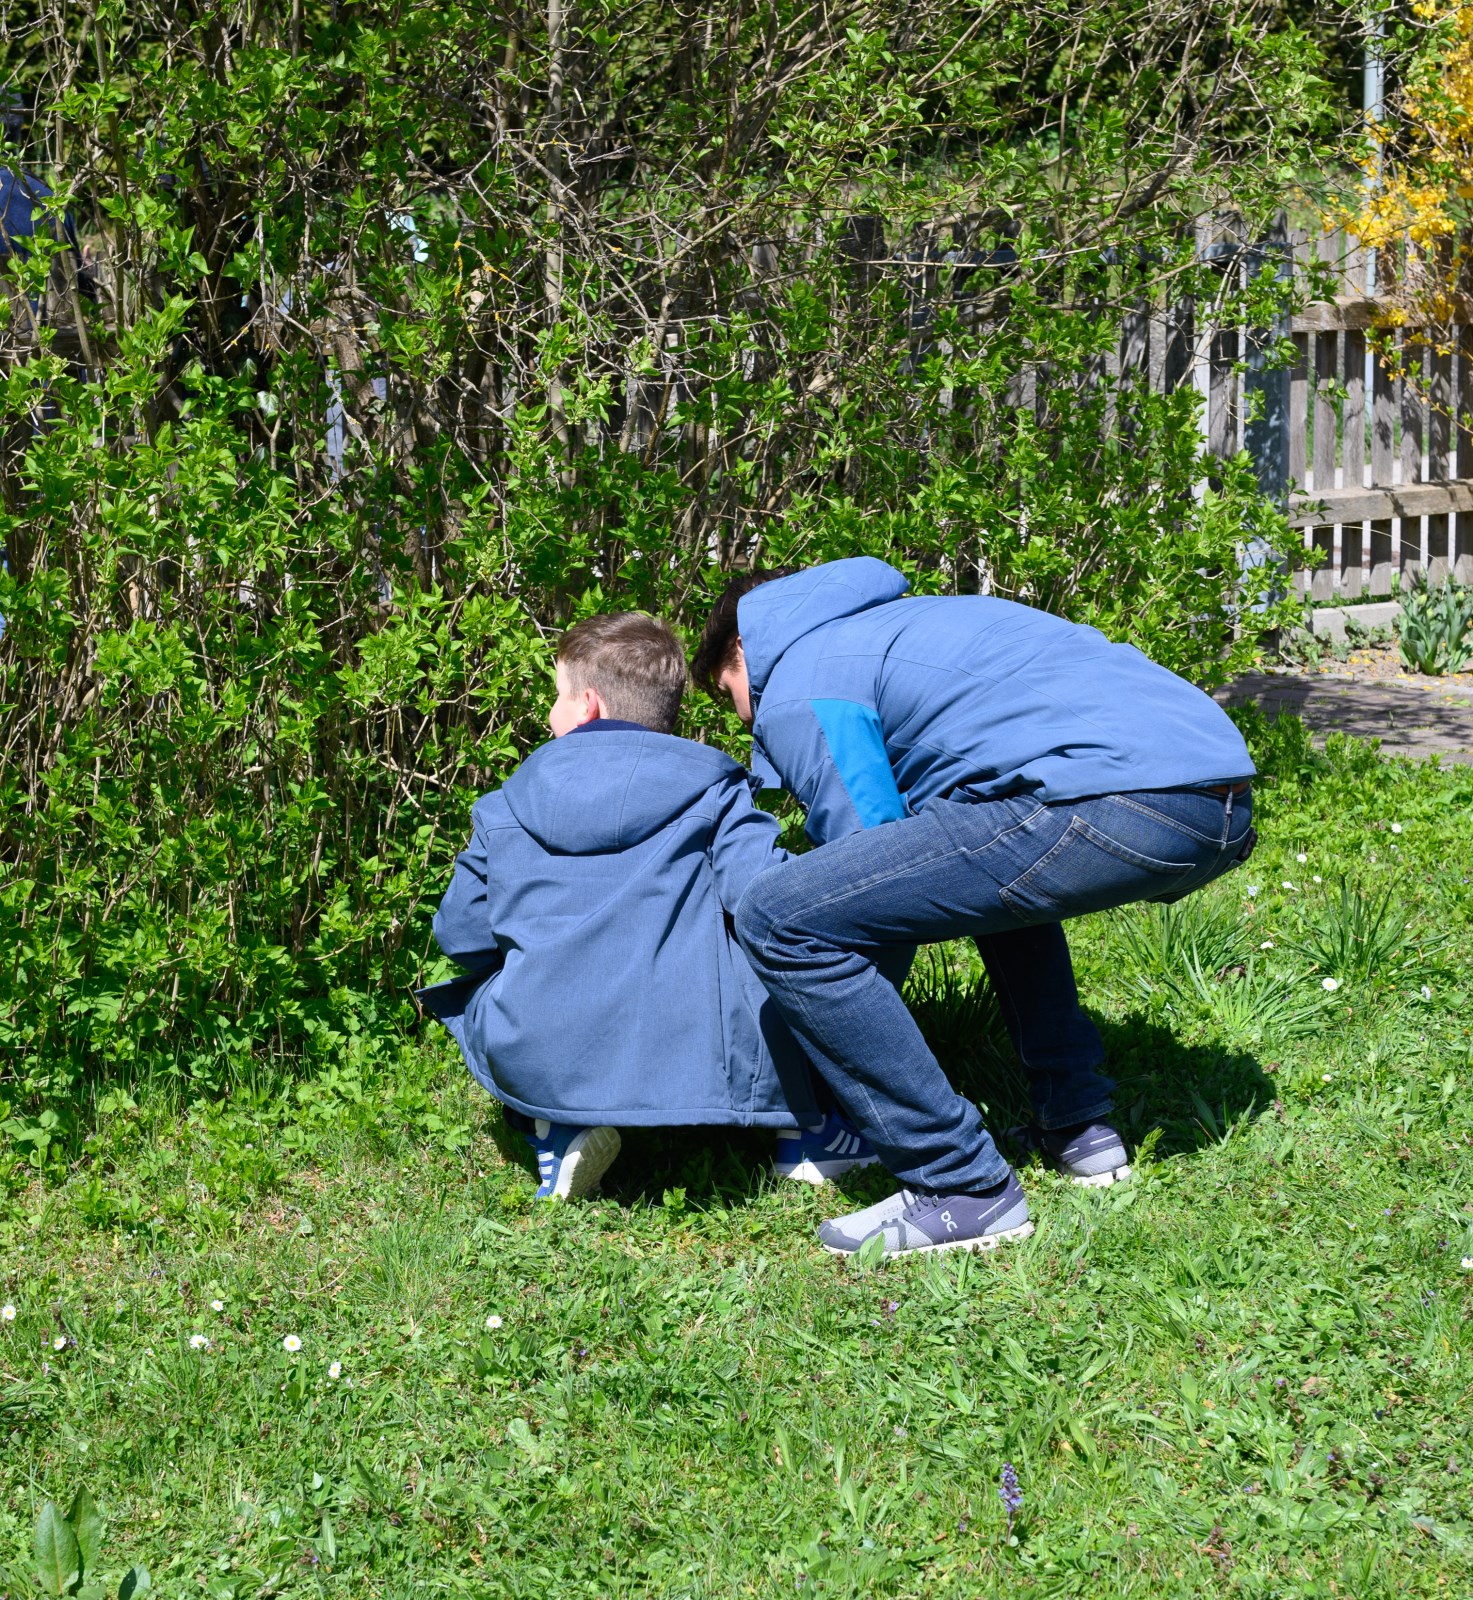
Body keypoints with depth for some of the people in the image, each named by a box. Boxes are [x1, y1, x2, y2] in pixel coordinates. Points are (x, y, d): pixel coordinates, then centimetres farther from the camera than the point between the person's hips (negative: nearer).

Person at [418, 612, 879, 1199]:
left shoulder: (505, 805, 10)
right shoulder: (709, 791, 3)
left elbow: (460, 932, 13)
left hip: (540, 1069, 2)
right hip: (698, 1060, -2)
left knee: (477, 994, 33)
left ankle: (555, 1134, 11)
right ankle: (805, 1130, 17)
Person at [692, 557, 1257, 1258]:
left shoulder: (797, 687, 8)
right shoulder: (894, 623, 36)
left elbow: (872, 877, 5)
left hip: (1114, 802, -10)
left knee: (778, 918, -7)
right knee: (991, 871, 41)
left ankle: (962, 1189, -1)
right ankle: (1077, 1124, 28)